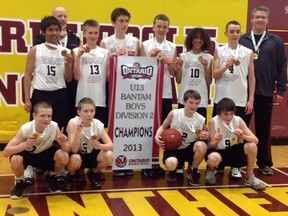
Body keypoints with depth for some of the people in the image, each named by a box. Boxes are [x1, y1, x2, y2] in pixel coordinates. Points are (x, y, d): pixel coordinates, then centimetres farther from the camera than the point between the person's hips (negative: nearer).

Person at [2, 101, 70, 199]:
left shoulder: (54, 127, -26)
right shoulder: (25, 129, -30)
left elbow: (68, 150, -19)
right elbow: (5, 152, -32)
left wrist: (63, 143, -43)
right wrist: (25, 145, -49)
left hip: (45, 154, 2)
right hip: (27, 154, -1)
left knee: (64, 156, -28)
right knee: (15, 159, -35)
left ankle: (51, 177, 6)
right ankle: (20, 182, 0)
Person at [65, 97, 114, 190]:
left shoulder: (98, 124, -15)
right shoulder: (73, 123, -24)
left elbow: (111, 145, -18)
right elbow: (74, 150, -29)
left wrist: (100, 146, -40)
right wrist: (78, 131, -42)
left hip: (91, 155, 3)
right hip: (77, 155, -3)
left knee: (109, 156, -25)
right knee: (75, 159, -38)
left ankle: (93, 173, 7)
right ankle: (70, 176, 0)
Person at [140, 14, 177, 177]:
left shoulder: (172, 47, 7)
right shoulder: (145, 45, 1)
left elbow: (173, 73, 7)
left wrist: (170, 64, -13)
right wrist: (151, 57, -13)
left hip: (166, 93, 2)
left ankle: (156, 162, 15)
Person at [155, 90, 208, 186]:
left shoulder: (200, 119, -7)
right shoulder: (174, 114, -11)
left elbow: (206, 132, 12)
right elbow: (163, 126, 4)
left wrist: (206, 135, -13)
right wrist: (157, 136, -16)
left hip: (189, 148, 2)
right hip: (173, 147, -2)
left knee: (202, 145, -33)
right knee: (171, 164, -35)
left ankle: (192, 171, -3)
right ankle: (172, 170, 11)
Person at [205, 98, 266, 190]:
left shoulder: (238, 120, -11)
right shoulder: (213, 122, -17)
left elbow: (255, 140, -14)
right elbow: (211, 146, -15)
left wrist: (243, 136, -34)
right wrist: (216, 141, -38)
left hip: (233, 151, 3)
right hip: (218, 152, -3)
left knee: (252, 146, -25)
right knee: (214, 158, -39)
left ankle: (250, 178, -2)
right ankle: (210, 171, 1)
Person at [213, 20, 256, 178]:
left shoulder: (248, 53, 4)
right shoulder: (219, 51, 3)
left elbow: (251, 77, 5)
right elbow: (215, 75, -1)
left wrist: (251, 100, 0)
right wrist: (226, 66, -20)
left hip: (241, 101, 0)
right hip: (221, 100, 0)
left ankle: (236, 167, 14)